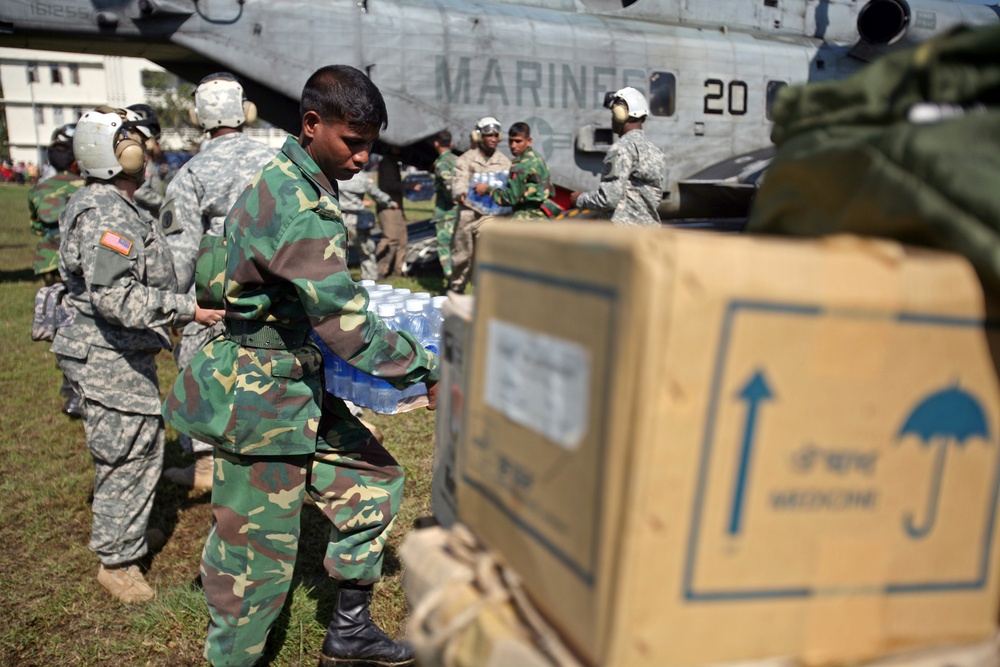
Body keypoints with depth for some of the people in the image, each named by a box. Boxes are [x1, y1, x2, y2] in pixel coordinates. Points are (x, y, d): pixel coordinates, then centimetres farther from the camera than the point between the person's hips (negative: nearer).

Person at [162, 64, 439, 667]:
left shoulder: (294, 182, 7)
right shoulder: (298, 209, -26)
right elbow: (348, 327, -27)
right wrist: (429, 372, -16)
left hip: (297, 385, 10)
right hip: (263, 399, -10)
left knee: (373, 480, 14)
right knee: (258, 556, 5)